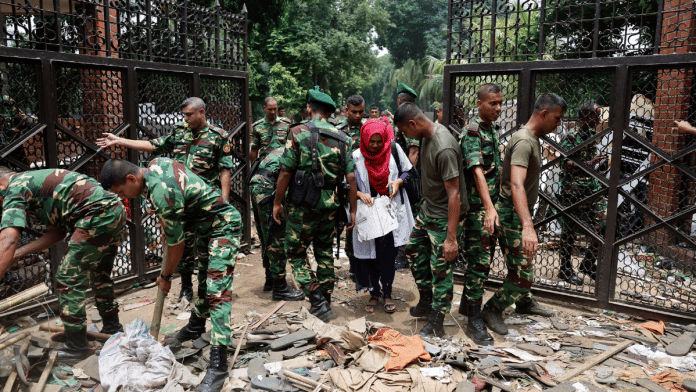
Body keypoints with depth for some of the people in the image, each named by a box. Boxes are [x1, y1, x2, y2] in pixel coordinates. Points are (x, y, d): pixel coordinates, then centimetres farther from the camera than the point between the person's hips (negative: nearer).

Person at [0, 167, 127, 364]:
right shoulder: (33, 180, 28)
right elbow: (57, 232, 23)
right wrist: (16, 254, 20)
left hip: (98, 214, -10)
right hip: (117, 209, 10)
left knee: (68, 279, -1)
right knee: (100, 276, 24)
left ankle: (76, 347, 8)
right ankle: (112, 329, 38)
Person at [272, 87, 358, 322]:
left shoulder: (298, 133, -7)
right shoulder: (341, 138, 4)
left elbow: (286, 172, -9)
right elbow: (350, 177, 0)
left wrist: (278, 202, 1)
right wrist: (352, 210, 6)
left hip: (303, 204, -4)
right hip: (331, 205, 4)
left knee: (296, 254, 8)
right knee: (325, 254, 17)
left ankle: (318, 302, -2)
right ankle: (325, 301, 25)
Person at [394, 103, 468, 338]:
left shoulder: (444, 149, -29)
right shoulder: (427, 136, 1)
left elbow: (454, 194, -29)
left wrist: (451, 238, -28)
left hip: (445, 217, -10)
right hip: (428, 209, 10)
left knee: (441, 269, 0)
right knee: (414, 249, 20)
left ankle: (436, 326, 14)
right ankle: (426, 302, 37)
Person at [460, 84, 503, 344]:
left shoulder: (493, 130, 15)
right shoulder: (472, 132, -14)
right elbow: (477, 170, -26)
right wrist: (489, 207, -35)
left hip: (492, 206, 9)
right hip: (478, 207, -9)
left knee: (484, 258, 16)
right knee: (480, 262, -7)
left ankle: (468, 302, 30)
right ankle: (474, 320, 1)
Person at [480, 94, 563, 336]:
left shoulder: (533, 139, 11)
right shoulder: (524, 142, -23)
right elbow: (516, 185, -38)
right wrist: (527, 225, -49)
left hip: (520, 214, 10)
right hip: (512, 215, -10)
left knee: (524, 265, 24)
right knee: (523, 274, -6)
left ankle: (525, 303, 43)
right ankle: (493, 309, 11)